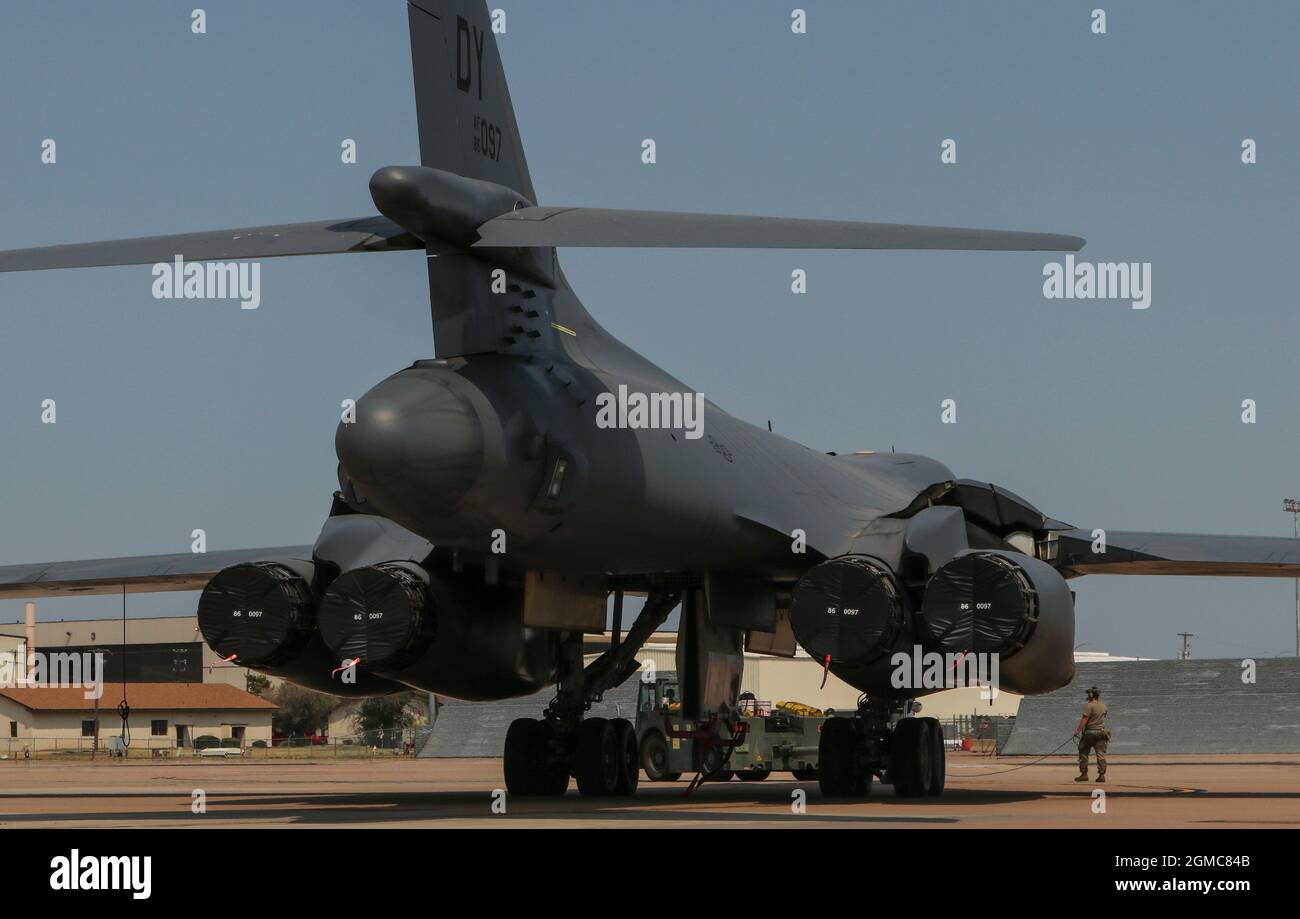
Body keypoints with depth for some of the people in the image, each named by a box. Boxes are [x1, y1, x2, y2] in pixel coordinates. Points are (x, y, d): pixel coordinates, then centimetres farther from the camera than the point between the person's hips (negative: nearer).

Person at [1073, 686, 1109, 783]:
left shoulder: (1090, 706, -13)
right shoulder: (1103, 706, 8)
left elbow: (1084, 719, -18)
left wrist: (1078, 730, -16)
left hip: (1089, 732, -5)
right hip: (1101, 732, 5)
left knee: (1083, 753, 8)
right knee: (1101, 754, 3)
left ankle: (1084, 774, 7)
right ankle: (1102, 774, -3)